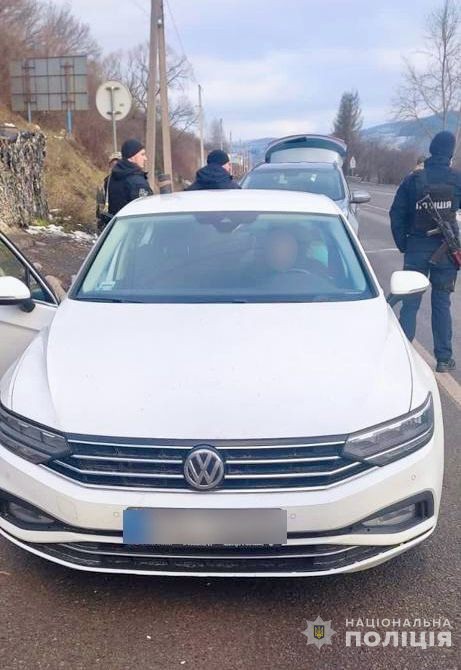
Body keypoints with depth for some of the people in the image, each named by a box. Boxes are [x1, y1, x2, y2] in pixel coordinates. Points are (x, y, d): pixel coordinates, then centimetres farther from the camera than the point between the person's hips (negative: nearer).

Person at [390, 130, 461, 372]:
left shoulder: (413, 179, -2)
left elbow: (396, 214, -2)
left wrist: (403, 244, 6)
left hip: (417, 248, 0)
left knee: (410, 302, 6)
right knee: (441, 303, 8)